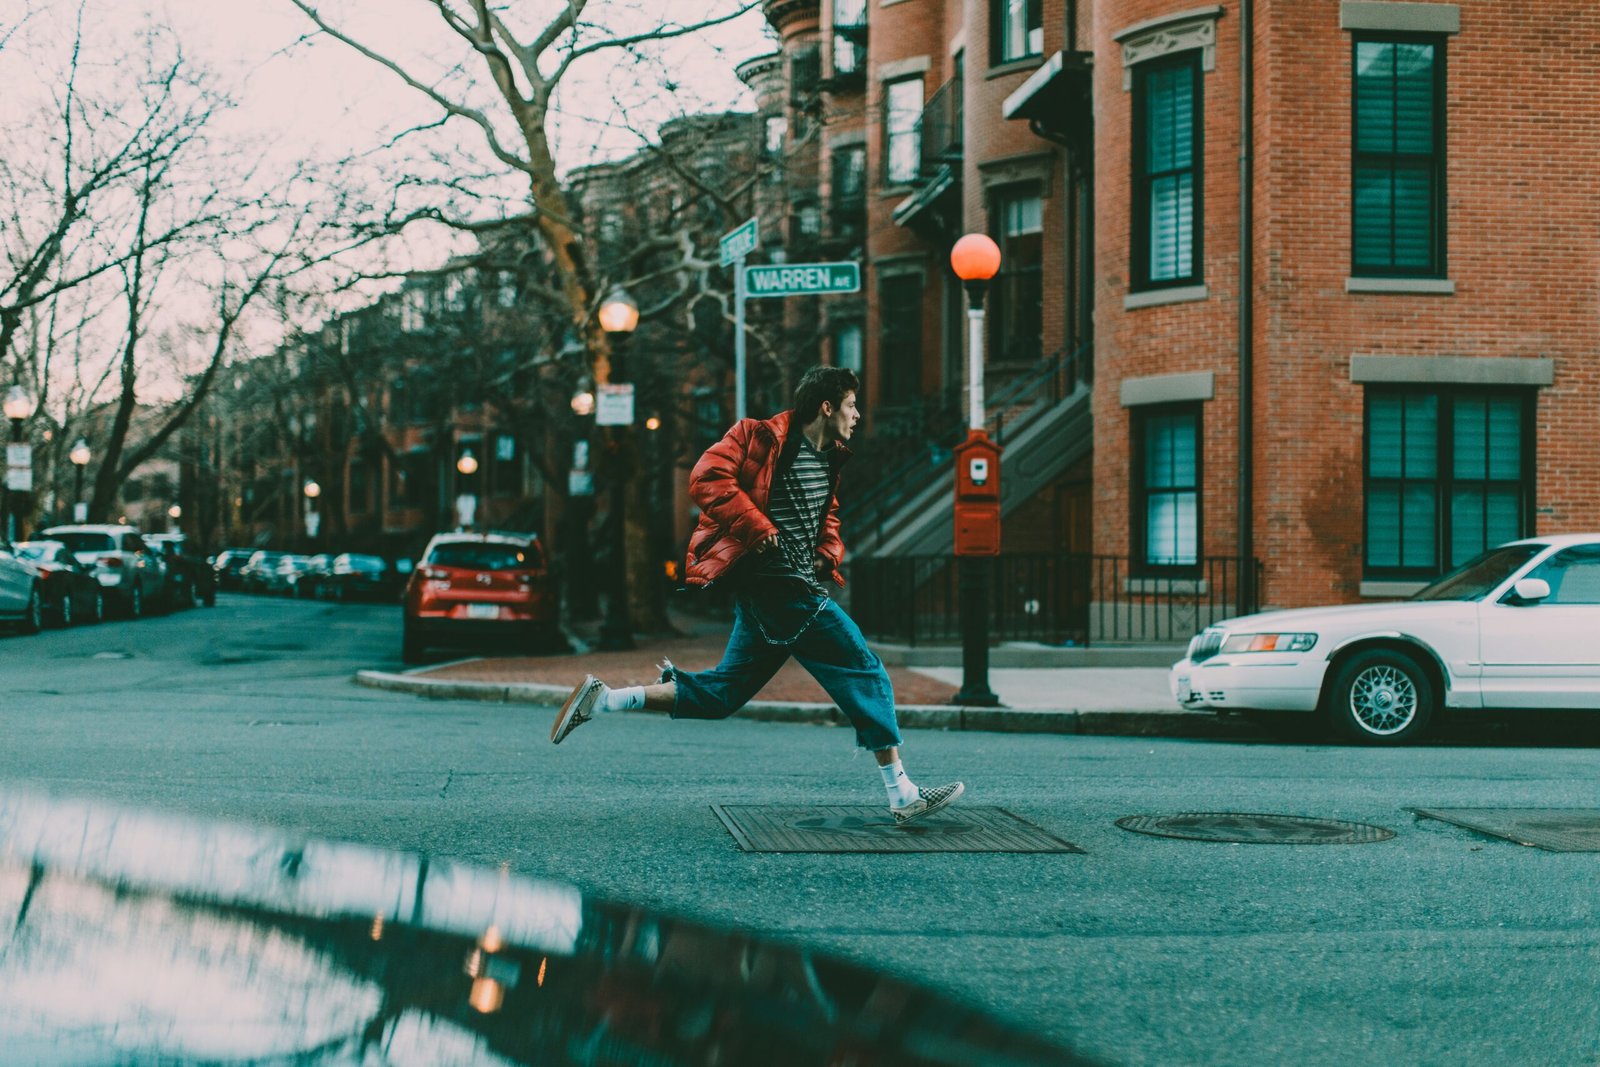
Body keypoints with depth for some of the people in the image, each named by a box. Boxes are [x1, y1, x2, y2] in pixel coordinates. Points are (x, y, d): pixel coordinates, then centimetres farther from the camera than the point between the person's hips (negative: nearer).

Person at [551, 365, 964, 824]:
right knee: (865, 673, -8)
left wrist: (829, 554, 12)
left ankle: (602, 698, 14)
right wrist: (759, 529, -21)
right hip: (781, 588, -10)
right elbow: (708, 478, -18)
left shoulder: (829, 459, 18)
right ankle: (903, 795, -4)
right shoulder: (759, 438, -8)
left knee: (723, 692, 11)